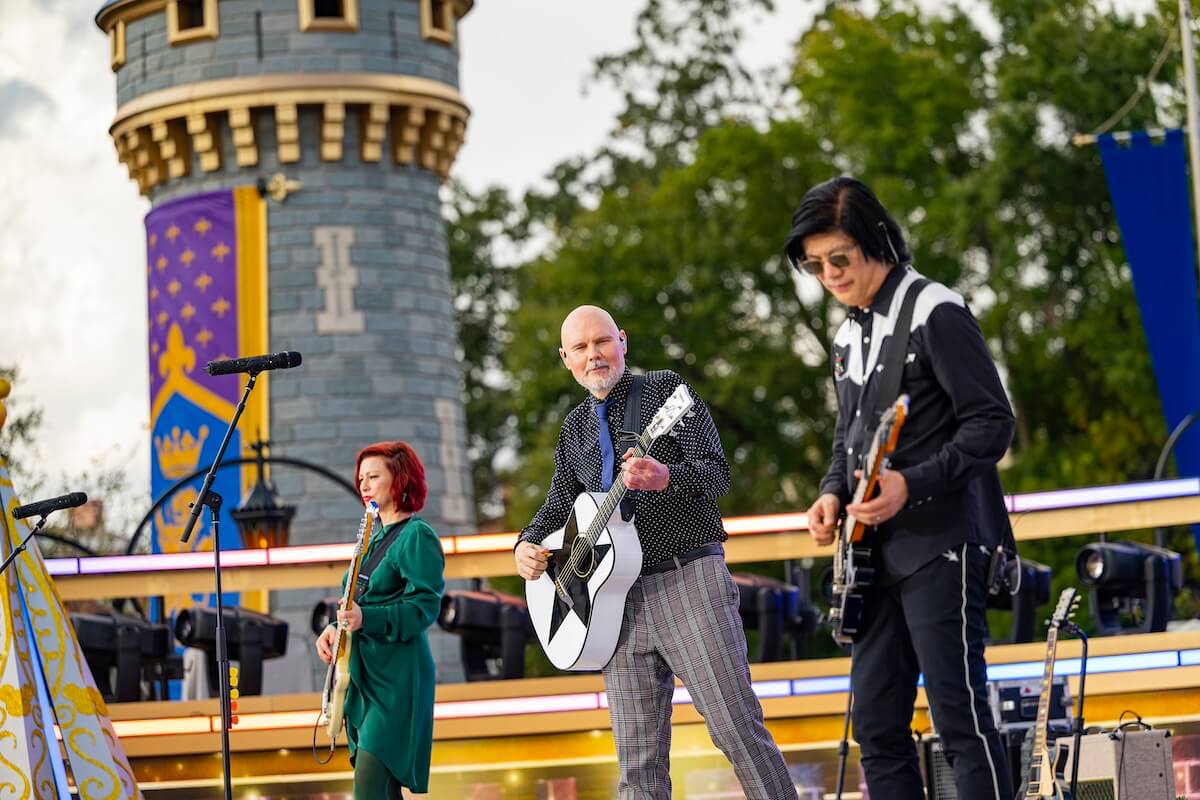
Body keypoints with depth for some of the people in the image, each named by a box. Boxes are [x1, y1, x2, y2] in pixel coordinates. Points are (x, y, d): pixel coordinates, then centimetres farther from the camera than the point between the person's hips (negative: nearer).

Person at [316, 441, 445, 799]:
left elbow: (425, 606, -18)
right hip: (363, 675, 9)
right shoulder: (375, 537, 17)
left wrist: (366, 618, -30)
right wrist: (335, 628, 3)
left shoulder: (417, 536, -9)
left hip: (397, 678, -9)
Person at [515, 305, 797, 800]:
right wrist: (528, 545, 4)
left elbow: (717, 473, -8)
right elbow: (558, 506, 26)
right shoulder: (576, 428, 18)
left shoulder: (666, 390, 1)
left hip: (689, 577, -5)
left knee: (738, 729, -12)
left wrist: (665, 478, -29)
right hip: (620, 597, 5)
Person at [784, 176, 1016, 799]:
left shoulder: (935, 314, -9)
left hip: (939, 548, -8)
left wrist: (913, 484, -23)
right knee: (876, 727, 7)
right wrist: (832, 494, 6)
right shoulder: (849, 334, 16)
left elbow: (992, 422, -13)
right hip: (876, 555, 8)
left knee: (960, 720, -11)